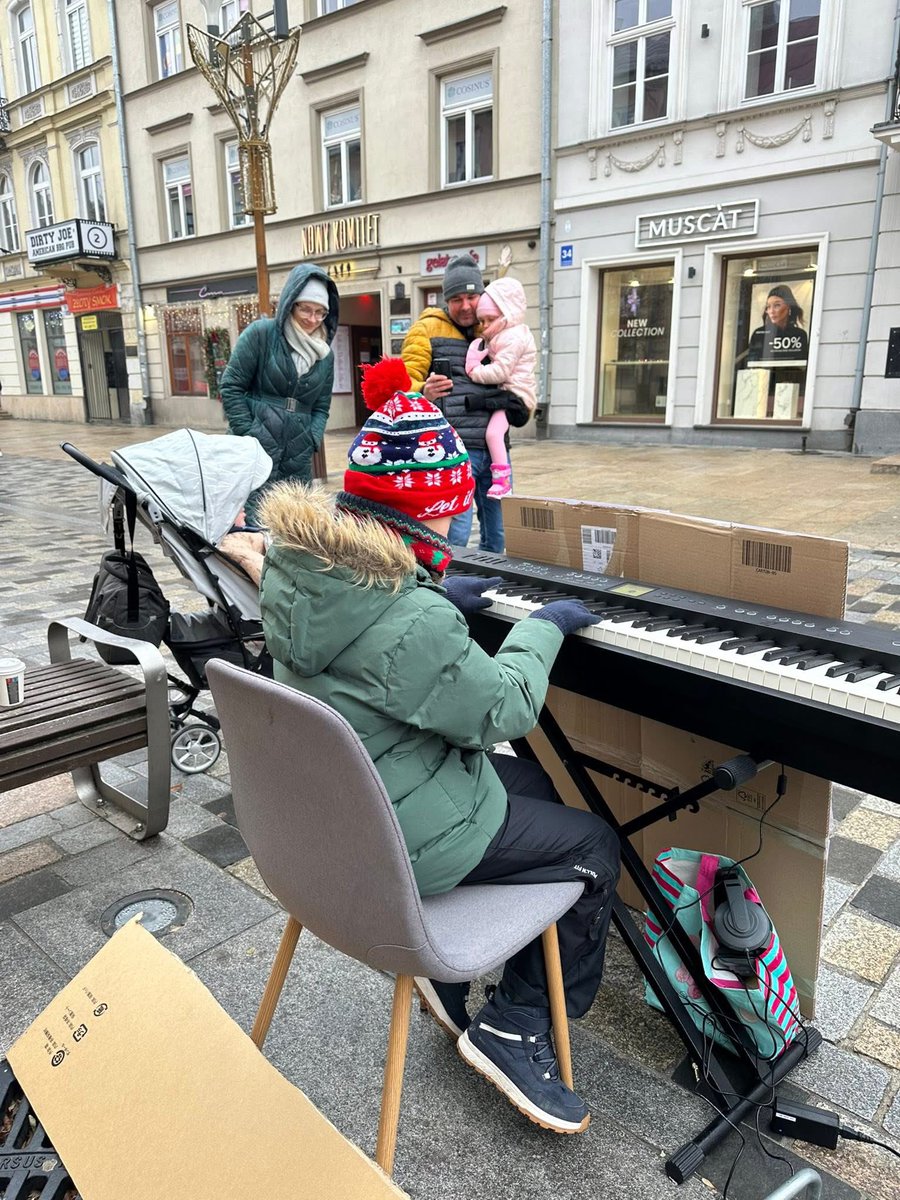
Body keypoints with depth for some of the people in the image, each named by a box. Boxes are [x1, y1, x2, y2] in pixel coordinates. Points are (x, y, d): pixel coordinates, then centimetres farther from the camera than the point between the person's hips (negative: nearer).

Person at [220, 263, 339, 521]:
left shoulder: (325, 354, 14)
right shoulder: (261, 333, -1)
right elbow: (231, 387, -3)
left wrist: (312, 441, 1)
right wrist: (249, 436, -8)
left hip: (297, 459, 5)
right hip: (255, 451, -5)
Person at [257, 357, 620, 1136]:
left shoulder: (296, 566, -5)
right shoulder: (411, 624, -33)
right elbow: (501, 710, -19)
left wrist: (438, 601, 15)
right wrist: (543, 628, -5)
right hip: (397, 842, -9)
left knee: (535, 784, 26)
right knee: (595, 845, 9)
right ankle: (516, 1027, 18)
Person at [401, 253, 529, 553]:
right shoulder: (427, 329, 3)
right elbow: (405, 384, -4)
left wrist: (521, 406, 7)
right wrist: (424, 393, -27)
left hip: (495, 448, 6)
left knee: (499, 535, 11)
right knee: (455, 537, -10)